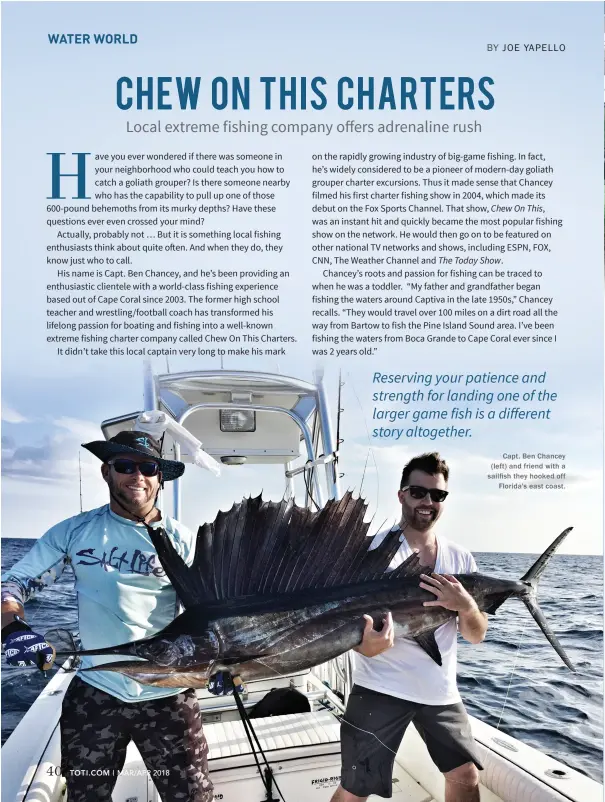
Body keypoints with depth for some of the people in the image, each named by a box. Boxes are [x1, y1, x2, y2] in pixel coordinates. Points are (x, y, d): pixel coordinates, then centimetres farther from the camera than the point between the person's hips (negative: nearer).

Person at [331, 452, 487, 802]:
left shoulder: (461, 558, 4)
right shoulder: (374, 548, -9)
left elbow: (477, 635, 4)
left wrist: (466, 605, -18)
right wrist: (365, 644, -33)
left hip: (442, 692, 4)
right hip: (381, 689, -4)